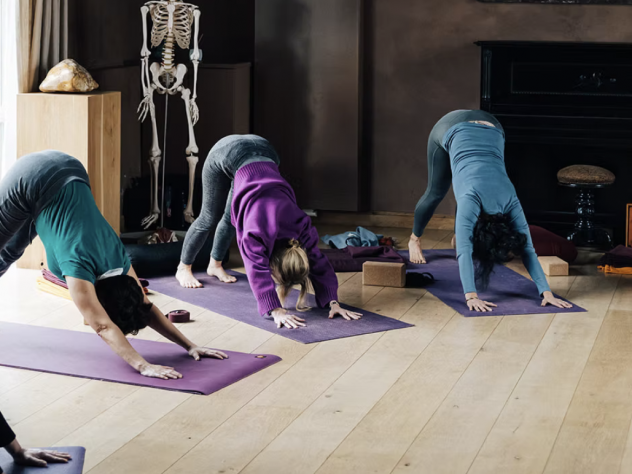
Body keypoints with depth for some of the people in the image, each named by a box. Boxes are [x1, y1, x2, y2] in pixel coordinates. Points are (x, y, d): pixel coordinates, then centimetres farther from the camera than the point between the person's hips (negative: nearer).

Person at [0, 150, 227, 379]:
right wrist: (143, 366, -45)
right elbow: (103, 327, -37)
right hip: (29, 180, -5)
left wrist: (189, 346, -11)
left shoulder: (118, 259, -13)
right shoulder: (79, 267, -31)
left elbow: (145, 306, -4)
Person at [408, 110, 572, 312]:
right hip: (451, 129, -2)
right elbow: (464, 252, -42)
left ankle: (456, 235, 37)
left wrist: (547, 293, -32)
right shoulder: (471, 202, -35)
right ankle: (414, 238, 39)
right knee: (436, 191, 14)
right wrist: (471, 296, -51)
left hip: (490, 131, 2)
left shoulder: (511, 204, -25)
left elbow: (528, 250, -24)